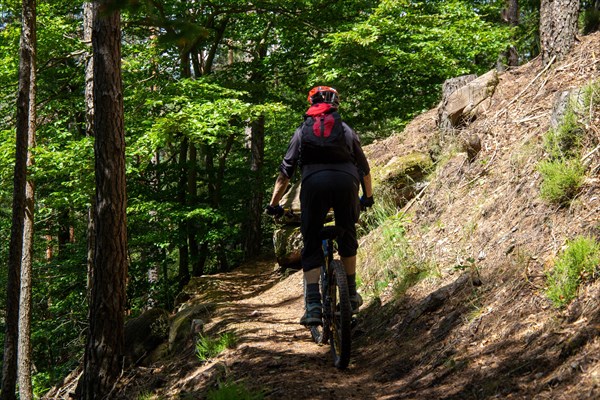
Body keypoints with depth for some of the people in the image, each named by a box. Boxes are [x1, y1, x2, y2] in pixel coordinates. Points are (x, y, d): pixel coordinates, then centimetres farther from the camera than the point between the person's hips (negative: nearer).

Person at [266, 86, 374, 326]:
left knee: (311, 247, 5)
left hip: (314, 182, -1)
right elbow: (364, 168, 35)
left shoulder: (303, 131, 26)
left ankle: (312, 306, -10)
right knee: (347, 238, 24)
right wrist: (368, 197, 50)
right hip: (345, 180, 1)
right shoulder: (347, 130, 28)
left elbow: (285, 171, 20)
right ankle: (351, 295, 28)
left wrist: (274, 204, 24)